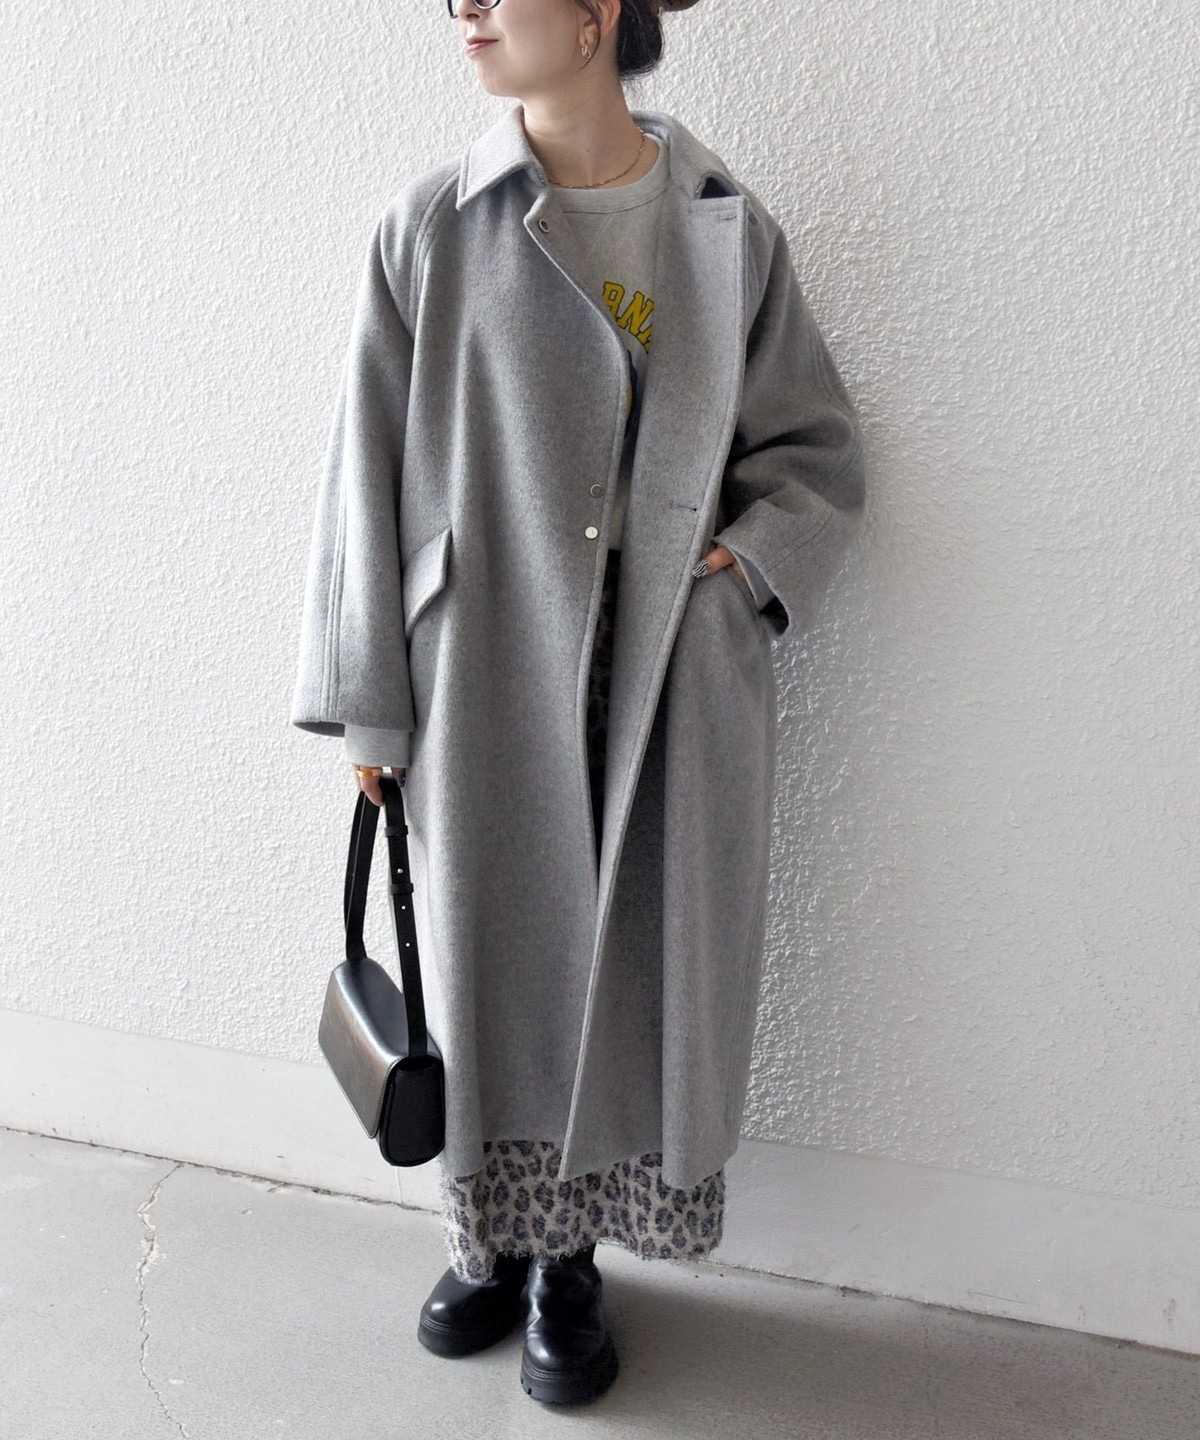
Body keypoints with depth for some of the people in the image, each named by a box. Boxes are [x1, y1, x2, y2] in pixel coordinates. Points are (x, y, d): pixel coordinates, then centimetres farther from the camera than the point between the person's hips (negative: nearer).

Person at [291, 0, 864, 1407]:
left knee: (638, 964, 8)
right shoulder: (428, 231, -2)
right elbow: (371, 473, 0)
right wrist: (367, 704, -1)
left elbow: (817, 444, 10)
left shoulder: (728, 232, 1)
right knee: (492, 962, 10)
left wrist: (743, 561, -8)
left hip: (674, 693, 1)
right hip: (488, 686, 0)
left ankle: (571, 1261, 29)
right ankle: (496, 1238, 34)